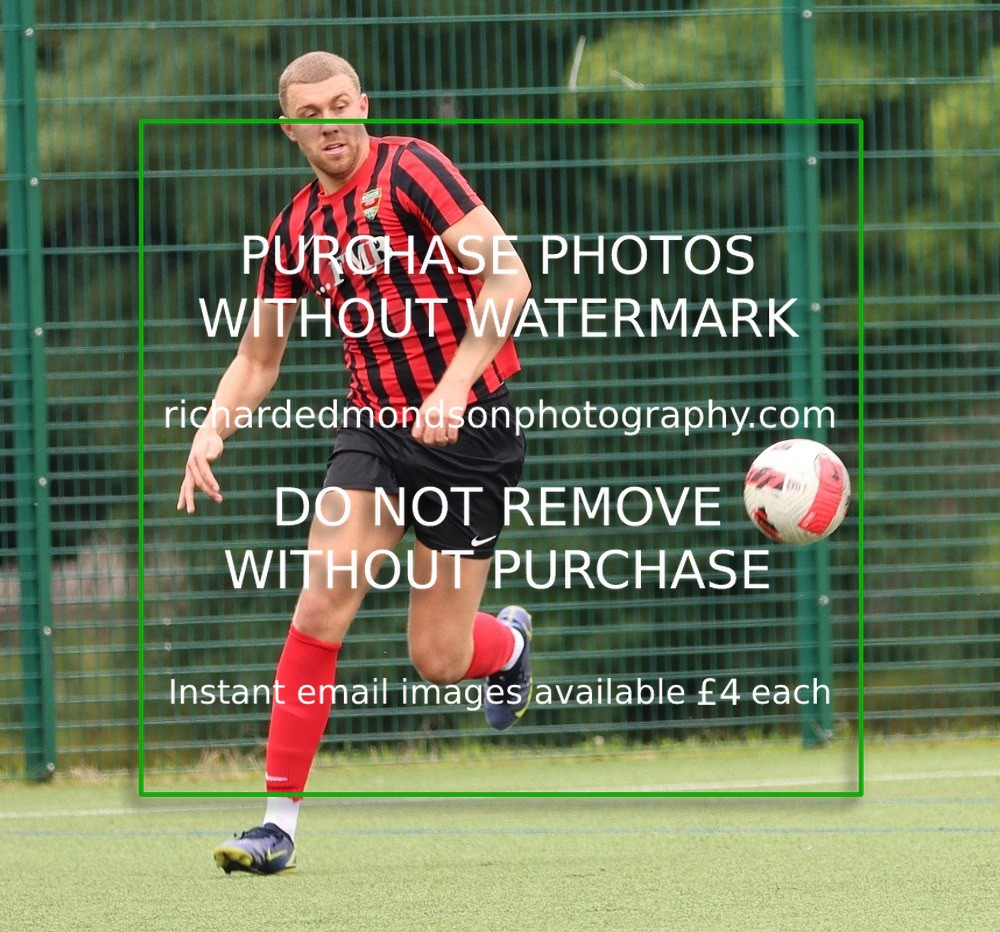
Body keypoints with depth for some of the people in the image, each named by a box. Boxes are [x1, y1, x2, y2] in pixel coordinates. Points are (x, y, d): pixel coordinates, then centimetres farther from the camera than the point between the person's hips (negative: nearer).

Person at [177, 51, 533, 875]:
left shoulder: (410, 168, -11)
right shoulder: (297, 230, 7)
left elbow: (508, 278, -18)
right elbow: (258, 357, 17)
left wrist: (453, 388, -25)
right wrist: (213, 430, -2)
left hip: (468, 427, -5)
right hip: (375, 426, 5)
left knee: (438, 659, 0)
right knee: (322, 599, -15)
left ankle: (510, 642, 39)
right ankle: (280, 820, -11)